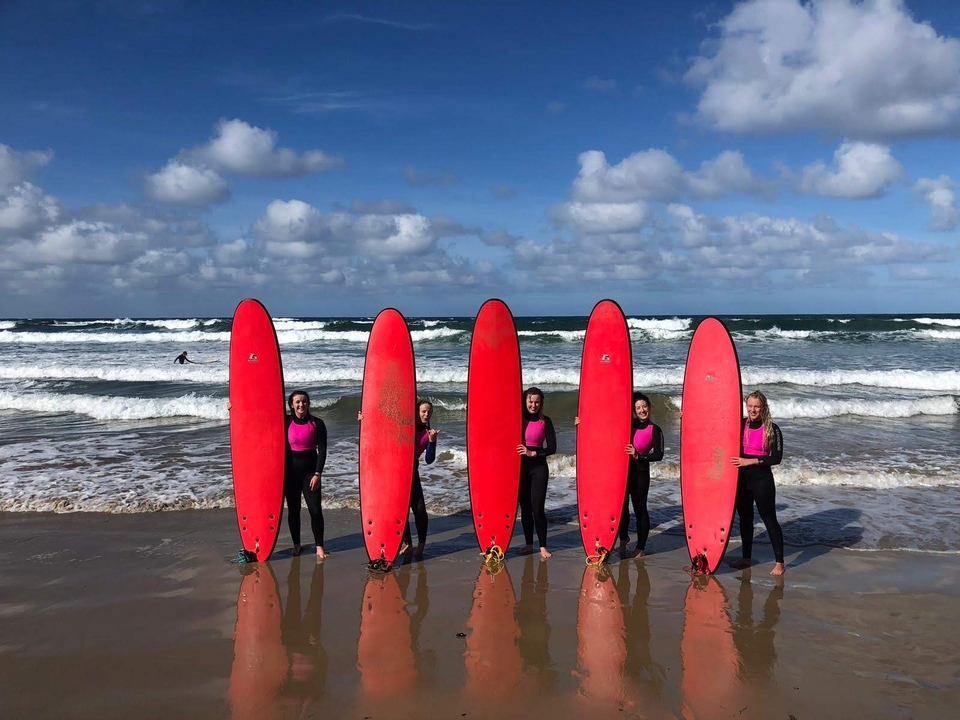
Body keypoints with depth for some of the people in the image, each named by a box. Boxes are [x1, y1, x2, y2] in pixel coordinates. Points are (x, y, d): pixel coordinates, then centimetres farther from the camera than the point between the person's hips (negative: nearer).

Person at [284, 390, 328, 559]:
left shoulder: (317, 423, -5)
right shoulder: (285, 422, 0)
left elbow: (322, 450, -5)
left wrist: (317, 474, -10)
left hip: (310, 470, -2)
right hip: (290, 470, 2)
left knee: (315, 510, -4)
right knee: (293, 510, 10)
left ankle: (319, 547, 5)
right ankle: (296, 545, 24)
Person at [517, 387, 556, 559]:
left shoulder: (545, 421, -3)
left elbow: (552, 448, -5)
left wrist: (532, 453, -14)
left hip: (538, 468, -3)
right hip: (521, 467, 3)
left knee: (537, 508, -7)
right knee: (525, 507, 10)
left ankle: (543, 546, 2)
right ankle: (529, 543, 21)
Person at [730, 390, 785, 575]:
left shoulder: (772, 429, -9)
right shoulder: (740, 425, 2)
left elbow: (776, 458, -12)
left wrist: (750, 461, -18)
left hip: (762, 479, -5)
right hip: (742, 478, 5)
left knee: (769, 519, -1)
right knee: (744, 517, 15)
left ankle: (779, 563, 8)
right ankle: (746, 558, 28)